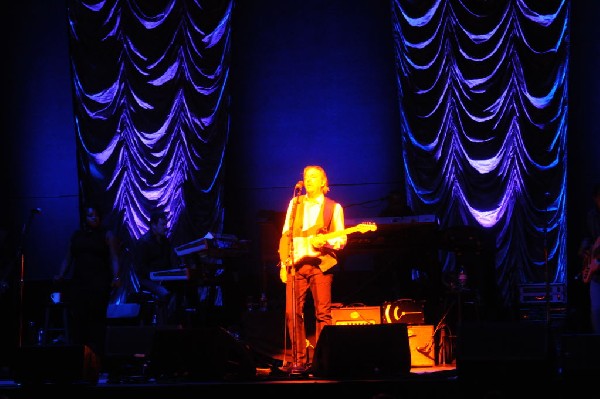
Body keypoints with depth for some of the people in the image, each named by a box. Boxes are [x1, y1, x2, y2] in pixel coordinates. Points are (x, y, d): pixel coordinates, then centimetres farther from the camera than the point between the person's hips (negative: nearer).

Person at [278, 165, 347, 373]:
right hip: (296, 264, 2)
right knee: (292, 313, -4)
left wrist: (325, 242, -17)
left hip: (320, 264, -2)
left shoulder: (333, 207, 9)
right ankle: (299, 360, 3)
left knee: (323, 313, -5)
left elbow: (341, 239, 4)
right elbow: (286, 235, 13)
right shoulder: (295, 203, 16)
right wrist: (283, 264, 4)